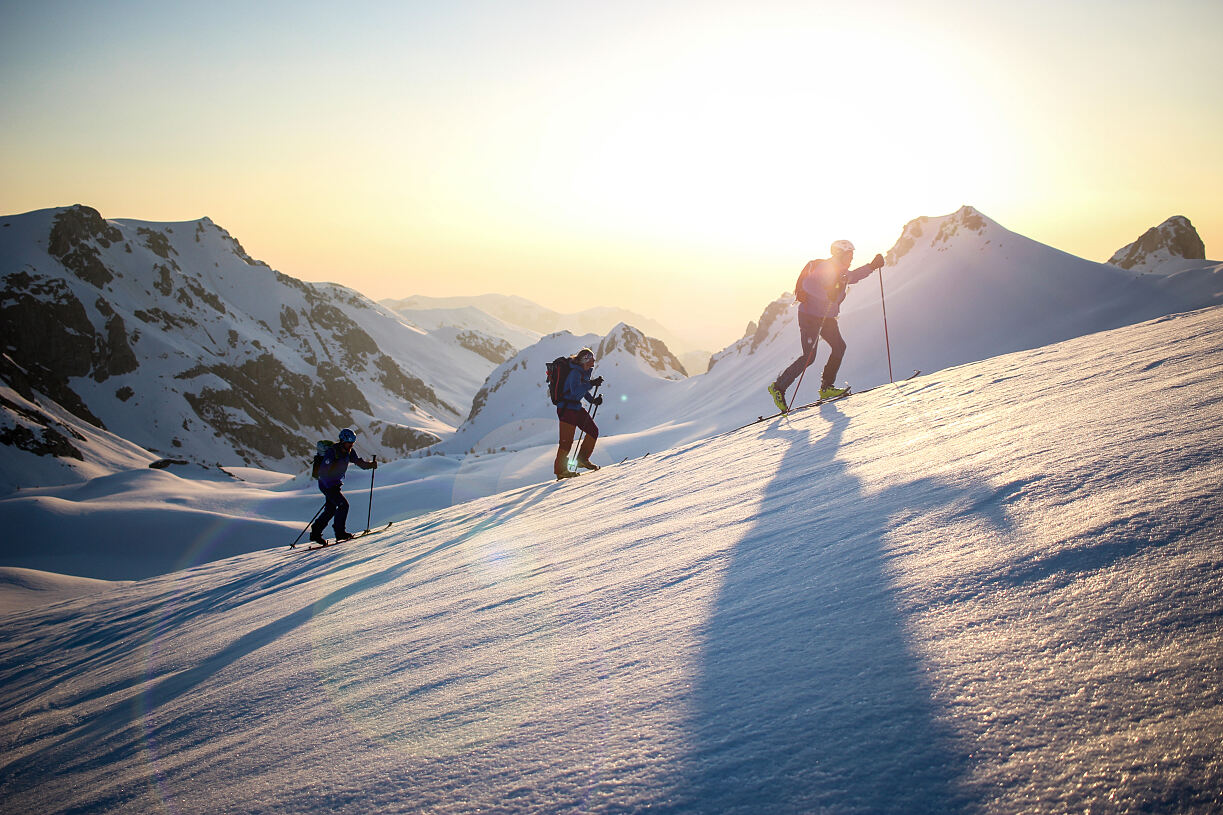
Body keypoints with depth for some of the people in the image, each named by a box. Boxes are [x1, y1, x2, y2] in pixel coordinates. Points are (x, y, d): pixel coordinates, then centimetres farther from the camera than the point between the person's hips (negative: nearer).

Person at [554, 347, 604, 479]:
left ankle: (582, 459, 21)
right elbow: (576, 391, -33)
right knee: (566, 440, -8)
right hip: (566, 408, -10)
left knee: (593, 431, 10)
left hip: (577, 408, 10)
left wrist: (593, 400, 8)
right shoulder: (575, 372, -20)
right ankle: (560, 470, 1)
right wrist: (591, 384, -34)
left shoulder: (584, 372, 9)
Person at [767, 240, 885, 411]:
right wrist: (827, 294, -42)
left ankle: (826, 387, 11)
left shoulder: (841, 272, 11)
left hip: (827, 318, 10)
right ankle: (778, 387, -5)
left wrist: (872, 266, 24)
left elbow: (852, 277, 32)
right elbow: (807, 283, -33)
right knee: (809, 357, -12)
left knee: (839, 347, 2)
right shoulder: (825, 268, -19)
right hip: (810, 316, -10)